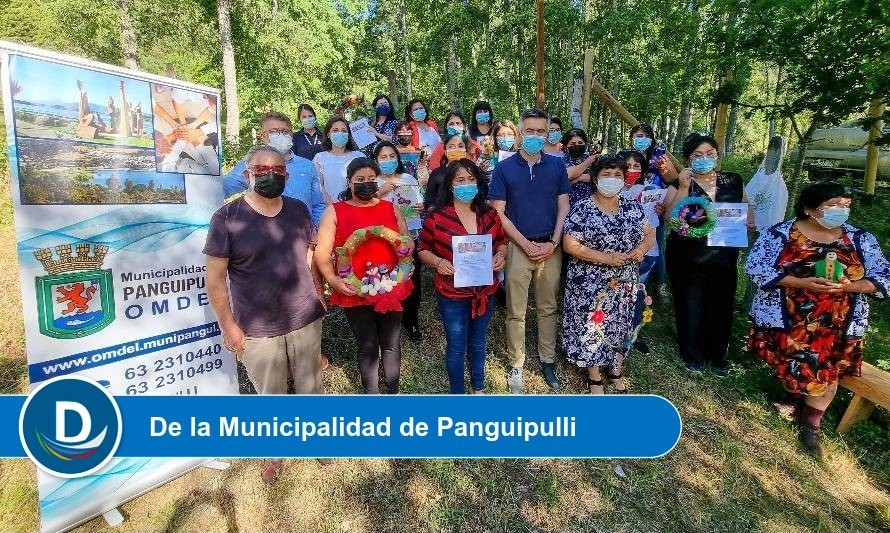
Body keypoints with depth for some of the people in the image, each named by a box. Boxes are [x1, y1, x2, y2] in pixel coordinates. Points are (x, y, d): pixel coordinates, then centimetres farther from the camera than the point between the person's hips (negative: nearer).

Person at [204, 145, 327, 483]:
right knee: (270, 396, 16)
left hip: (305, 320, 3)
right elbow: (215, 277, -9)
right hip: (257, 330, -3)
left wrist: (320, 296, 9)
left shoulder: (299, 211, 1)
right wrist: (228, 325, -9)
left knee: (311, 387, 18)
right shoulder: (227, 218, -12)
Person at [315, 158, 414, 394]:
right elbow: (322, 252, -5)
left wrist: (407, 247, -9)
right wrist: (333, 280, -20)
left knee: (391, 343, 15)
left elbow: (407, 241, 14)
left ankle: (394, 390, 35)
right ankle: (371, 393, 31)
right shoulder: (335, 212, -1)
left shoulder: (390, 208, 8)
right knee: (367, 346, 10)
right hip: (355, 292, -2)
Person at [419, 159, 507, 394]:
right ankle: (457, 392, 36)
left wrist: (500, 256, -9)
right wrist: (438, 262, -22)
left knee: (478, 344, 23)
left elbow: (502, 242, 12)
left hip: (485, 292, 4)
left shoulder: (490, 215, -2)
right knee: (456, 348, 12)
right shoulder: (437, 217, -12)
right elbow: (423, 250, -2)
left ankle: (478, 388, 46)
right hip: (452, 295, -3)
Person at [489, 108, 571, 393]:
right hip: (518, 247, -2)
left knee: (548, 307, 12)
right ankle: (516, 365, 19)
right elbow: (499, 213, -5)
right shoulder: (504, 168, -2)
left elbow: (563, 207, 6)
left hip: (551, 247, 2)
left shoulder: (557, 165, 6)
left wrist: (553, 243, -7)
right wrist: (527, 244, -11)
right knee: (516, 311, 5)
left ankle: (548, 360, 26)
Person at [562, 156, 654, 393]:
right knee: (592, 326, 6)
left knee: (621, 326, 16)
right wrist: (605, 258, -23)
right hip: (591, 283, -4)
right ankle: (594, 378, 26)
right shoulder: (582, 209, -12)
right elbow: (570, 245, -17)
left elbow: (649, 233, 11)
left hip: (625, 282, 5)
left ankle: (616, 372, 39)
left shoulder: (633, 206, 4)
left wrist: (641, 248, -12)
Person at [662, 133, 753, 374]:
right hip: (687, 259, -3)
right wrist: (684, 187, -23)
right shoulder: (680, 185, -5)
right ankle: (693, 356, 27)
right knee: (690, 307, 7)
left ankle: (717, 356, 34)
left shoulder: (733, 181, 4)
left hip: (723, 258, 3)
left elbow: (746, 210, 17)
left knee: (721, 307, 14)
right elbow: (670, 218, -18)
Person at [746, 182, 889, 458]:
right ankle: (795, 396, 35)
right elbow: (755, 267, -14)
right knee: (789, 365, 1)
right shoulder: (780, 234, -7)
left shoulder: (861, 239, 3)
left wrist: (850, 285, -19)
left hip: (839, 324, 3)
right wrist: (801, 283, -23)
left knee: (827, 370, 2)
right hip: (786, 318, -2)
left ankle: (812, 422, 22)